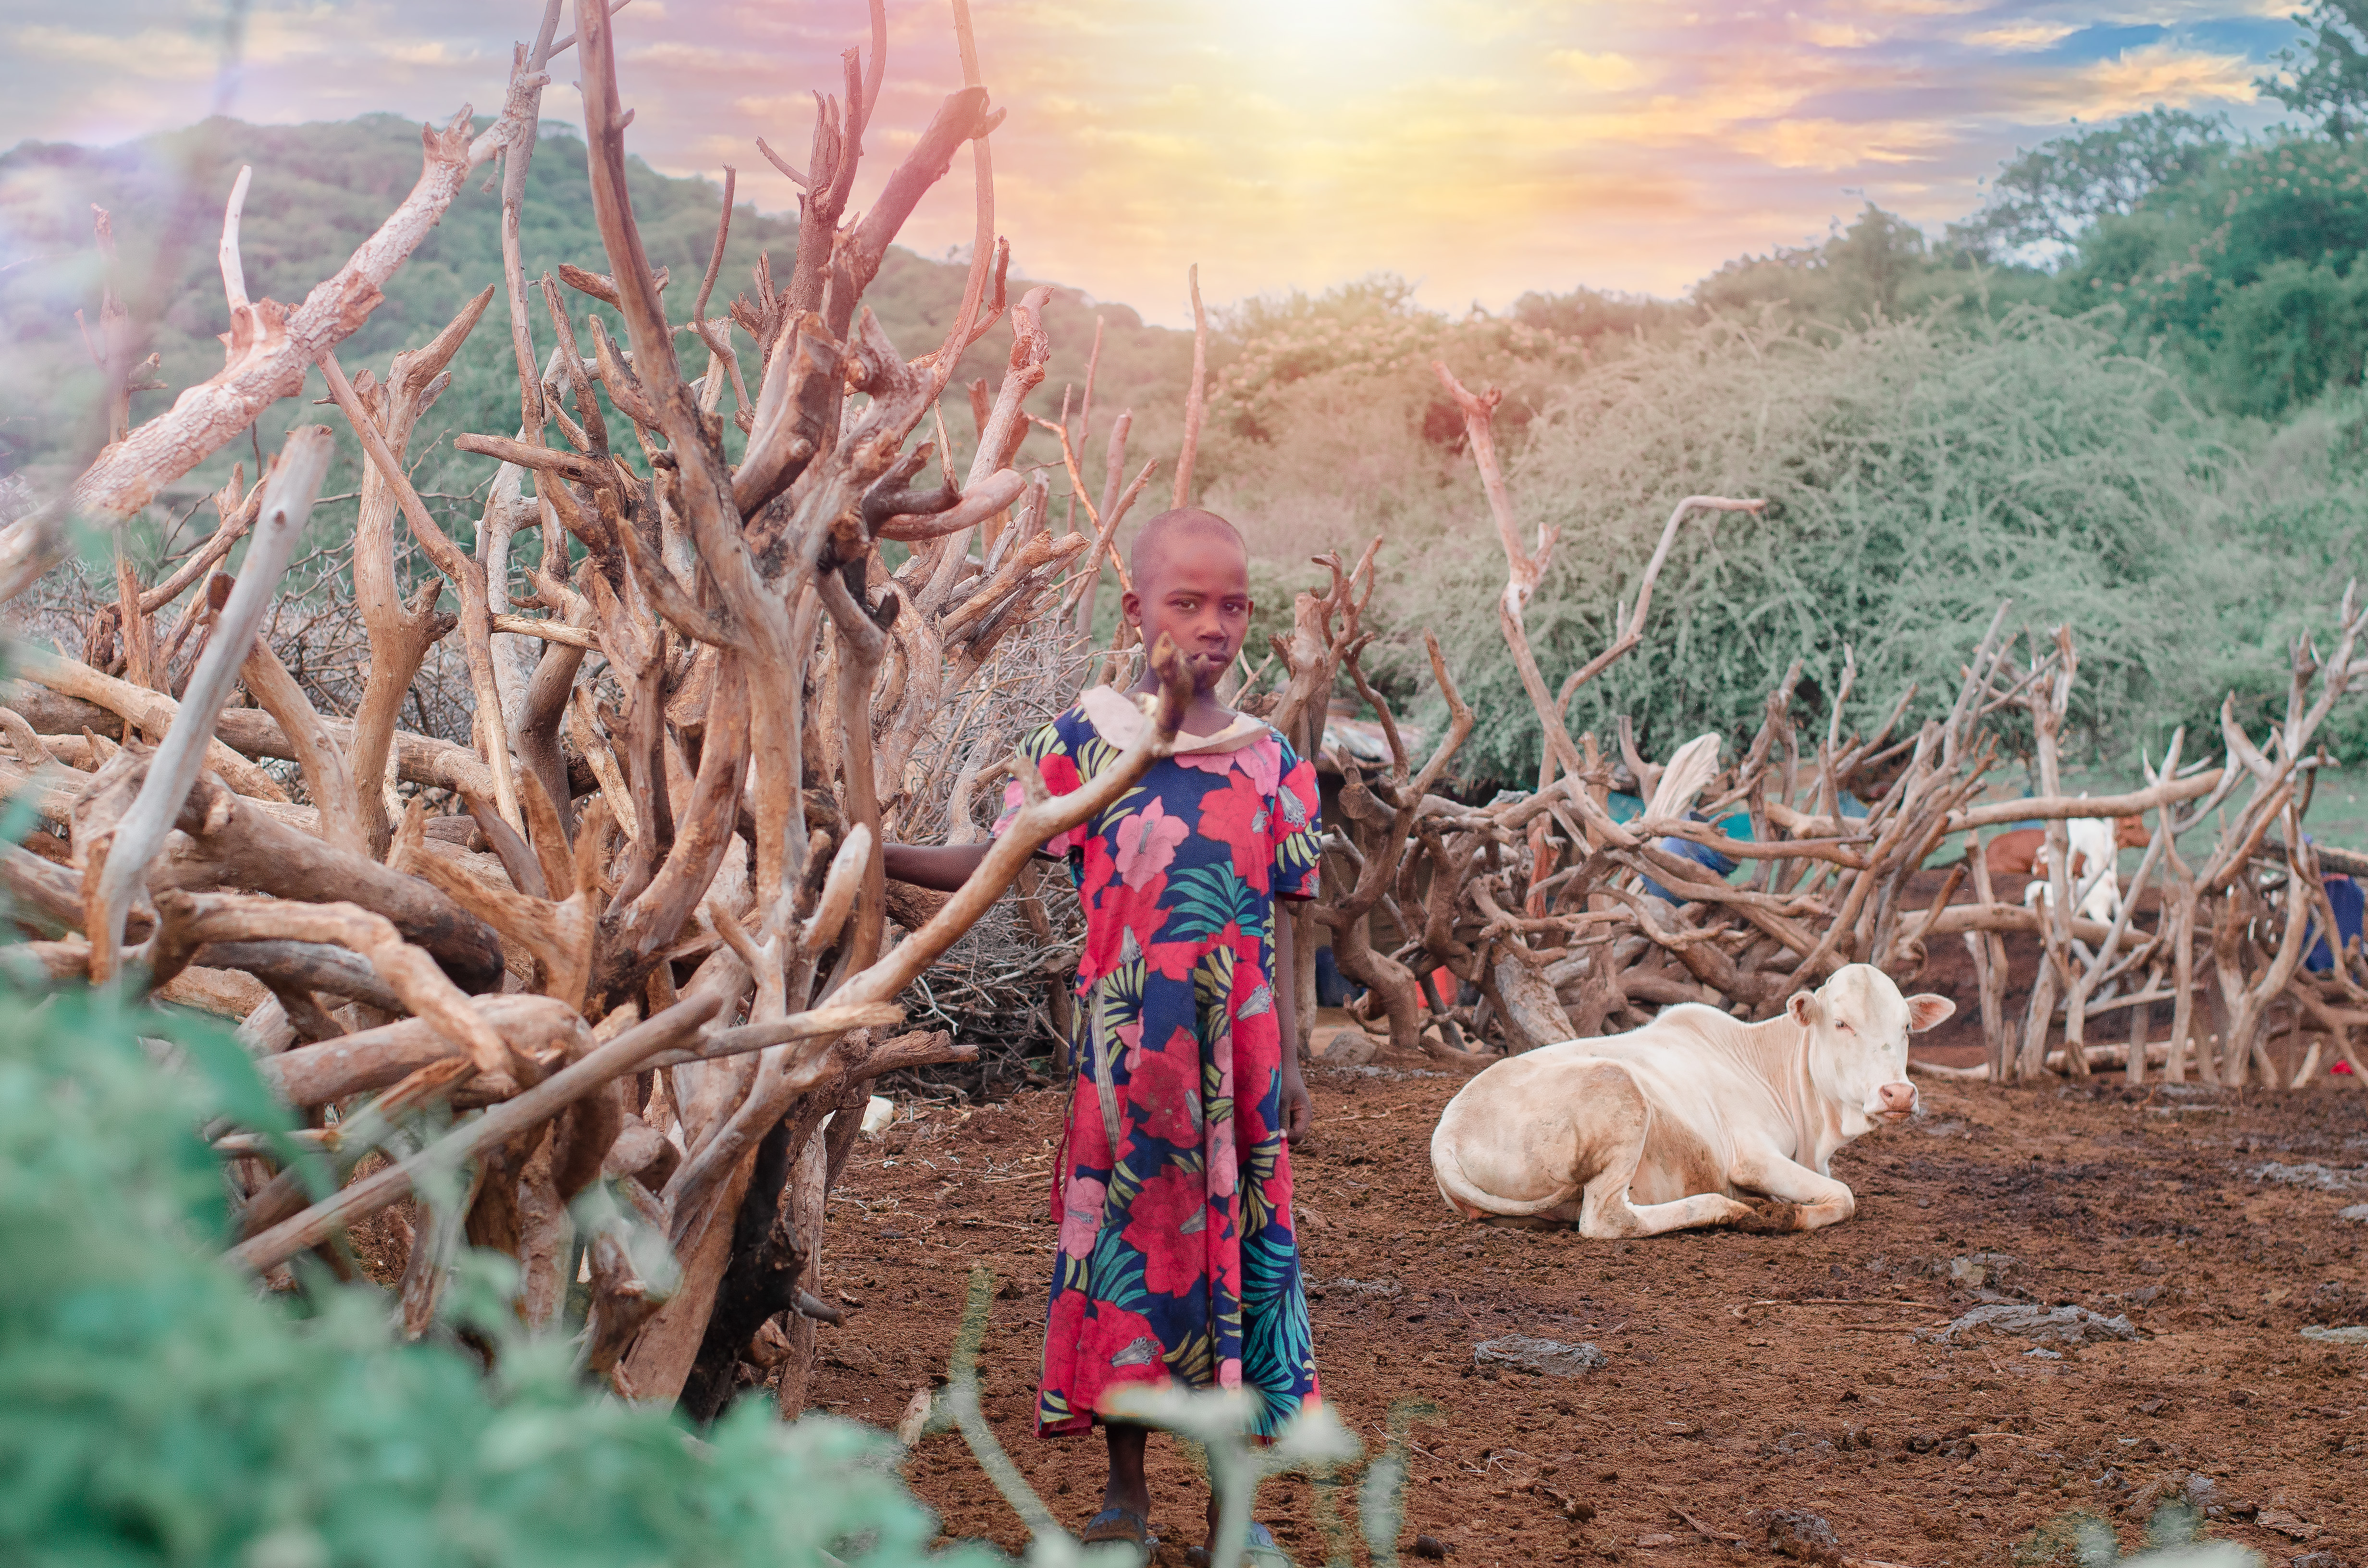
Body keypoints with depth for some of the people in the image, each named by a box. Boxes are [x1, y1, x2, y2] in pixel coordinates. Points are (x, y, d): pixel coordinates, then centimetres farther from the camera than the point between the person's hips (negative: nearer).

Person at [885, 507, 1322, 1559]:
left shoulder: (1272, 764, 4)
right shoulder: (1084, 742, -2)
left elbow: (1277, 925, 6)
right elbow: (994, 863, -2)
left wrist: (1290, 1063, 5)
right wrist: (873, 857, -13)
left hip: (1239, 1058, 2)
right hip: (1126, 1057, -2)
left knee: (1240, 1246, 7)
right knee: (1124, 1237, 5)